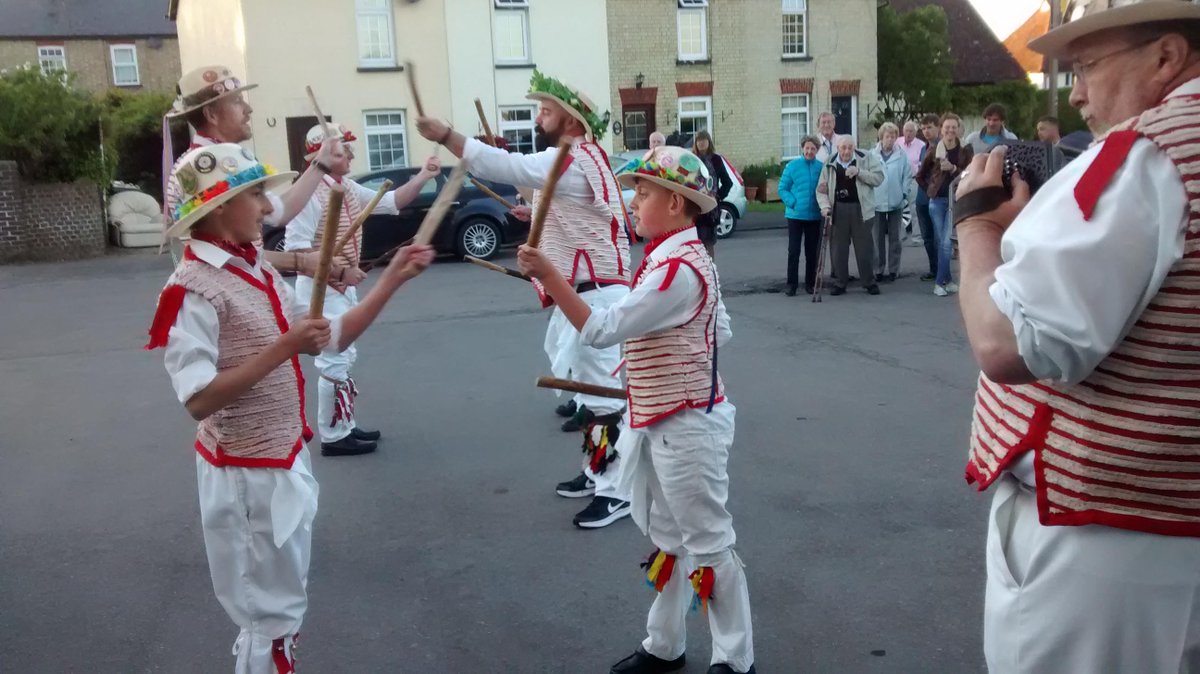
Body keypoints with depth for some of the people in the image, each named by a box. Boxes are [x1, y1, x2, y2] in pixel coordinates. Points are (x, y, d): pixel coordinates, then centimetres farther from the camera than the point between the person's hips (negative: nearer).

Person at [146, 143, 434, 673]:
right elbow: (199, 401, -27)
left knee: (282, 602, 24)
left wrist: (392, 280, 4)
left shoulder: (259, 270, 6)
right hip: (246, 475, -8)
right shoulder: (194, 288, -20)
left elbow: (331, 340, 9)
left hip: (287, 461, 9)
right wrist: (283, 349, -30)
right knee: (270, 612, 8)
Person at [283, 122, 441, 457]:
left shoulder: (349, 189, 7)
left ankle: (346, 426, 28)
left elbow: (392, 202, 10)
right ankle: (334, 436, 5)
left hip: (343, 289, 10)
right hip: (321, 290, -10)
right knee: (334, 361, -6)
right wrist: (340, 271, -25)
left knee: (344, 358, 17)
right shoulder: (310, 193, -21)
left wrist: (423, 176, -2)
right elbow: (295, 249, -26)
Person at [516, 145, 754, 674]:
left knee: (708, 544, 3)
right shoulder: (680, 258, 9)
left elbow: (600, 330, -27)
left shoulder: (677, 269, -24)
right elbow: (720, 330, 16)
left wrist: (549, 276, -26)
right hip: (661, 422, 10)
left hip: (687, 426, -10)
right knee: (669, 540, 20)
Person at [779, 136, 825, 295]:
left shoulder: (821, 167, 0)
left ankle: (810, 283, 19)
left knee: (812, 252, 8)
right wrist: (793, 203, -14)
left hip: (815, 215, 2)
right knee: (794, 250, 0)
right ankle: (791, 284, 5)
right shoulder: (792, 166, -3)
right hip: (795, 215, -2)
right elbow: (782, 188, -1)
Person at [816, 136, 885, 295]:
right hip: (837, 209, 2)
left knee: (864, 248, 4)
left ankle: (869, 282, 15)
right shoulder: (830, 164, 5)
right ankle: (840, 283, 18)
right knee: (838, 248, 7)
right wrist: (825, 206, -11)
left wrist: (859, 172, -18)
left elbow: (878, 178, -6)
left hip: (860, 209, -2)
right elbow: (821, 189, 4)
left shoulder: (866, 158, -1)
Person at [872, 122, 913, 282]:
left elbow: (907, 176, 2)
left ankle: (893, 270, 13)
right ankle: (878, 270, 12)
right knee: (878, 238, 5)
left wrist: (905, 195, -4)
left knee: (894, 238, 6)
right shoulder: (872, 155, 0)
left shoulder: (902, 155, -2)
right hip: (877, 202, 0)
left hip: (896, 203, 0)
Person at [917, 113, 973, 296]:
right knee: (940, 242, 4)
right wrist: (929, 191, 7)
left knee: (946, 242, -9)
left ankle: (940, 282, -1)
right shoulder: (934, 152, 3)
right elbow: (920, 176, 14)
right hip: (937, 200, 2)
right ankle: (948, 280, 14)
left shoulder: (965, 152, 0)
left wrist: (953, 168, -18)